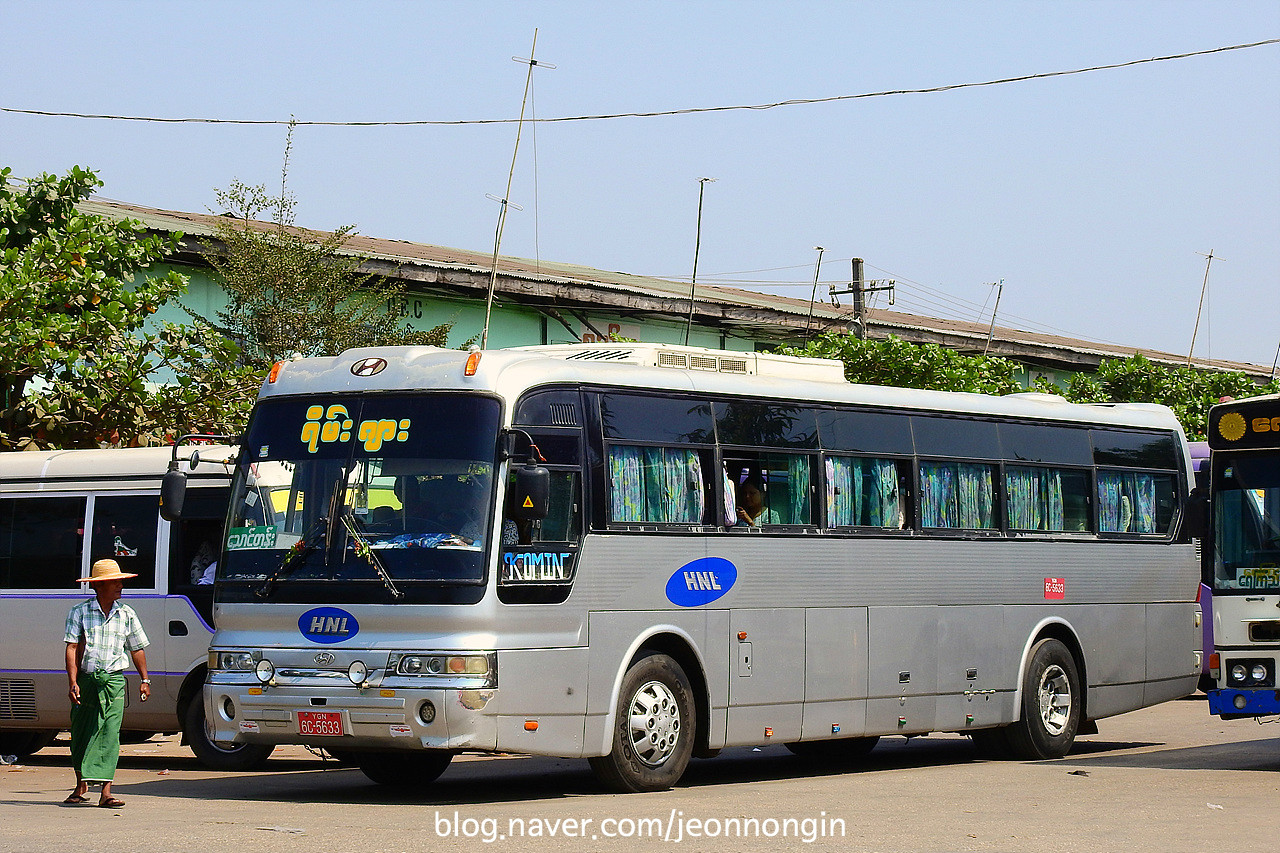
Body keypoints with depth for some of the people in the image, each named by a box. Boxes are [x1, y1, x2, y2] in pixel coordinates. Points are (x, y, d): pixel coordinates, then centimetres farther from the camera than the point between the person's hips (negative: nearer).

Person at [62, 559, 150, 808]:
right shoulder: (80, 612, 0)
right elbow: (72, 648, -5)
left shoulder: (126, 614, 8)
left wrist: (145, 680, 14)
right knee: (80, 734, 9)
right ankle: (81, 788, 28)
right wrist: (73, 683, -13)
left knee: (110, 733, -12)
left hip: (113, 680, 0)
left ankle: (106, 792, -16)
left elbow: (137, 648, 17)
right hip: (85, 678, 0)